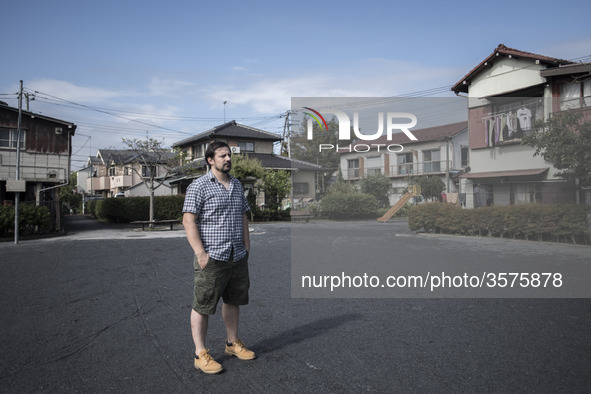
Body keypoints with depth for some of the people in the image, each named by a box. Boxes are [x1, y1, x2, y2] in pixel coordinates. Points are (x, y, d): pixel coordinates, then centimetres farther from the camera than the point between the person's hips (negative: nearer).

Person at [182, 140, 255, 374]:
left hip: (237, 257, 7)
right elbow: (188, 221, -13)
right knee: (203, 306, 2)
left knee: (233, 301, 17)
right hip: (212, 258, -7)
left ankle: (233, 343, 32)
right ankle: (201, 355, 13)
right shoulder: (199, 186, -8)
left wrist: (246, 247, 14)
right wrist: (200, 253, -18)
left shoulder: (237, 185, 13)